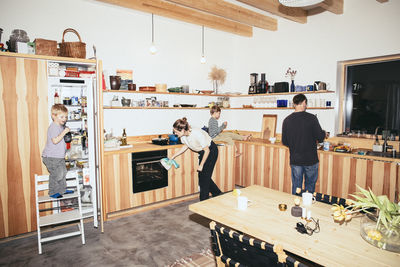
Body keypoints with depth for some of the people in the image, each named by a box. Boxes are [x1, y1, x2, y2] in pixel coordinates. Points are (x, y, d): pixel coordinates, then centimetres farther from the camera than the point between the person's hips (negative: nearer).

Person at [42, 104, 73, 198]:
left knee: (63, 172, 15)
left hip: (59, 156, 10)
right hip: (51, 157, -10)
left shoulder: (61, 126, 13)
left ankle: (62, 190, 28)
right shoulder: (53, 127, -17)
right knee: (56, 174, -7)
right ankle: (53, 192, 8)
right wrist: (64, 132, -26)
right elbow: (55, 140, -28)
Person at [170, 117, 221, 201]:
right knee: (201, 176, 10)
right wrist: (173, 156, 6)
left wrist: (201, 165, -17)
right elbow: (185, 146, 8)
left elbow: (207, 150, -25)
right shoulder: (183, 135, -14)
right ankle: (217, 194, 30)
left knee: (204, 176, -4)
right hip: (202, 152, 8)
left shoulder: (197, 134, -36)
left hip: (211, 151, -7)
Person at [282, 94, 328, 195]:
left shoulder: (287, 120, -4)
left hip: (295, 160, 2)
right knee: (310, 186, 13)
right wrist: (324, 134, 14)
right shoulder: (311, 118, -13)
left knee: (296, 186, 13)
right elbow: (320, 137, -9)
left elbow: (284, 142, 2)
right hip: (310, 160, -2)